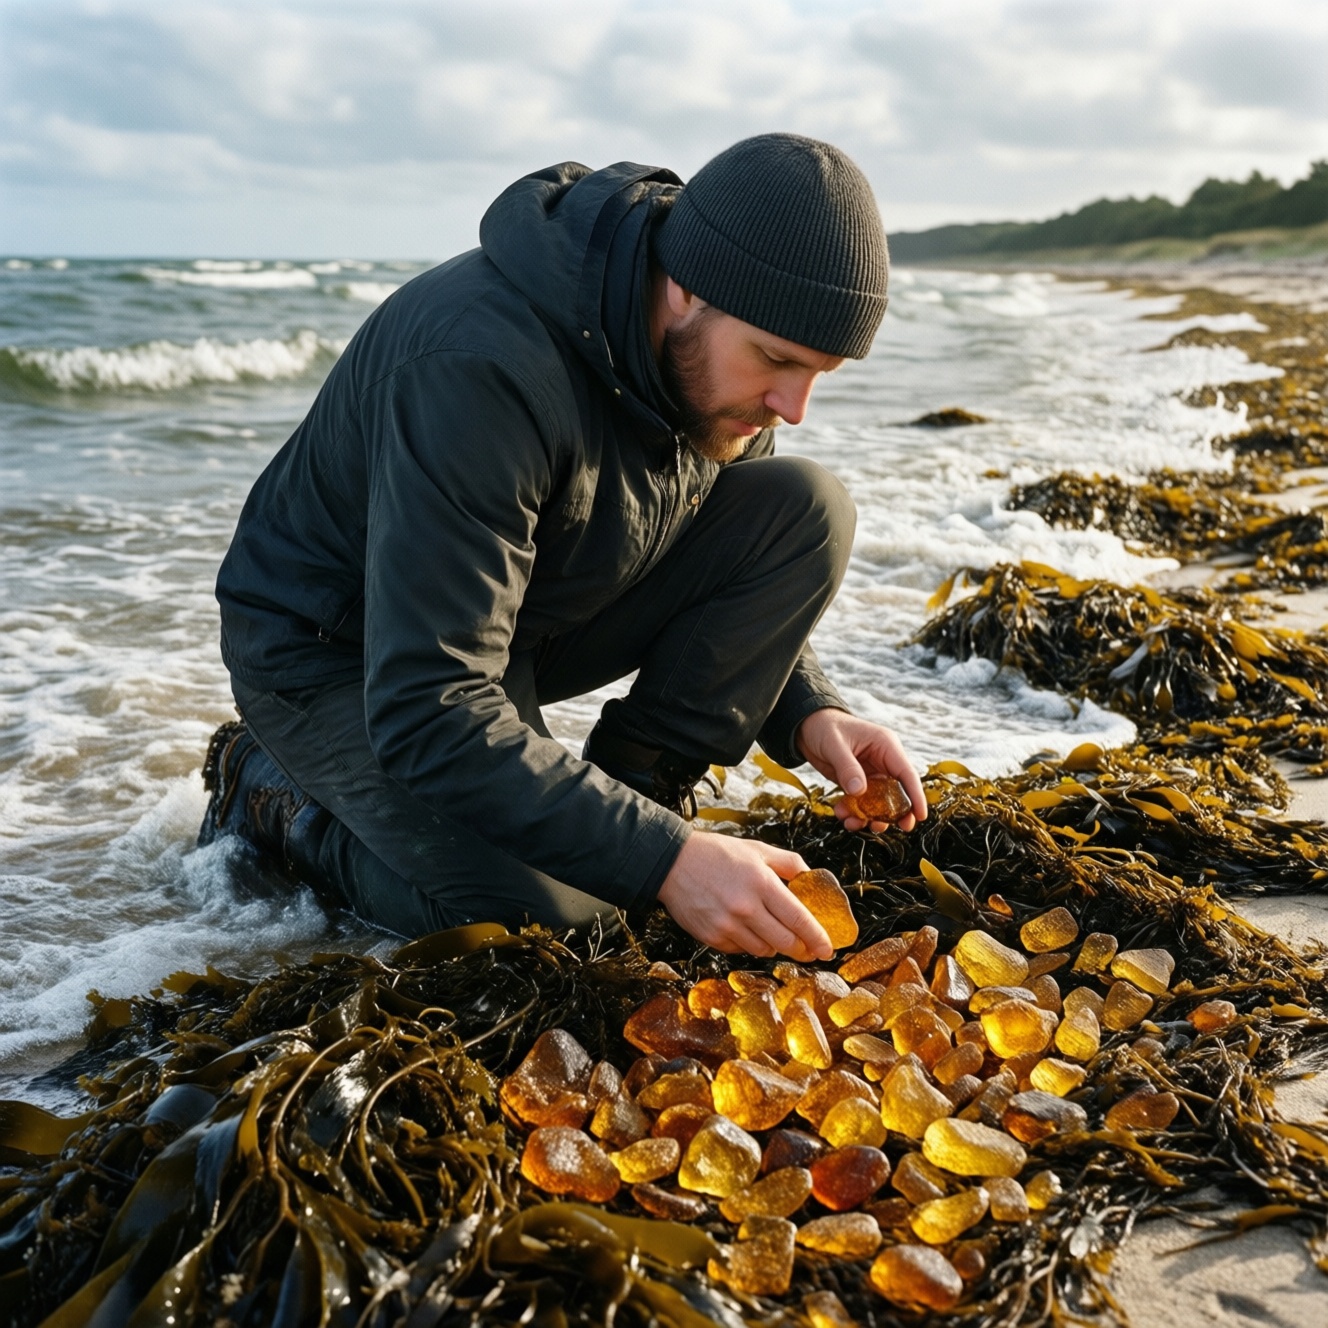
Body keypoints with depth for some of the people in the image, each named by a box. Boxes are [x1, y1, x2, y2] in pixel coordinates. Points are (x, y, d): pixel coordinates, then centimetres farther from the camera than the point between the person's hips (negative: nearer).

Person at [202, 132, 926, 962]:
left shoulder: (718, 359, -11)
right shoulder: (478, 368, -36)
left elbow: (737, 581, 6)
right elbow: (427, 713, -38)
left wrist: (807, 713, -14)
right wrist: (668, 859, -41)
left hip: (547, 610, 6)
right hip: (335, 648, -6)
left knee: (808, 510, -12)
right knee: (544, 904, -28)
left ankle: (632, 790, -4)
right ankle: (278, 795, -1)